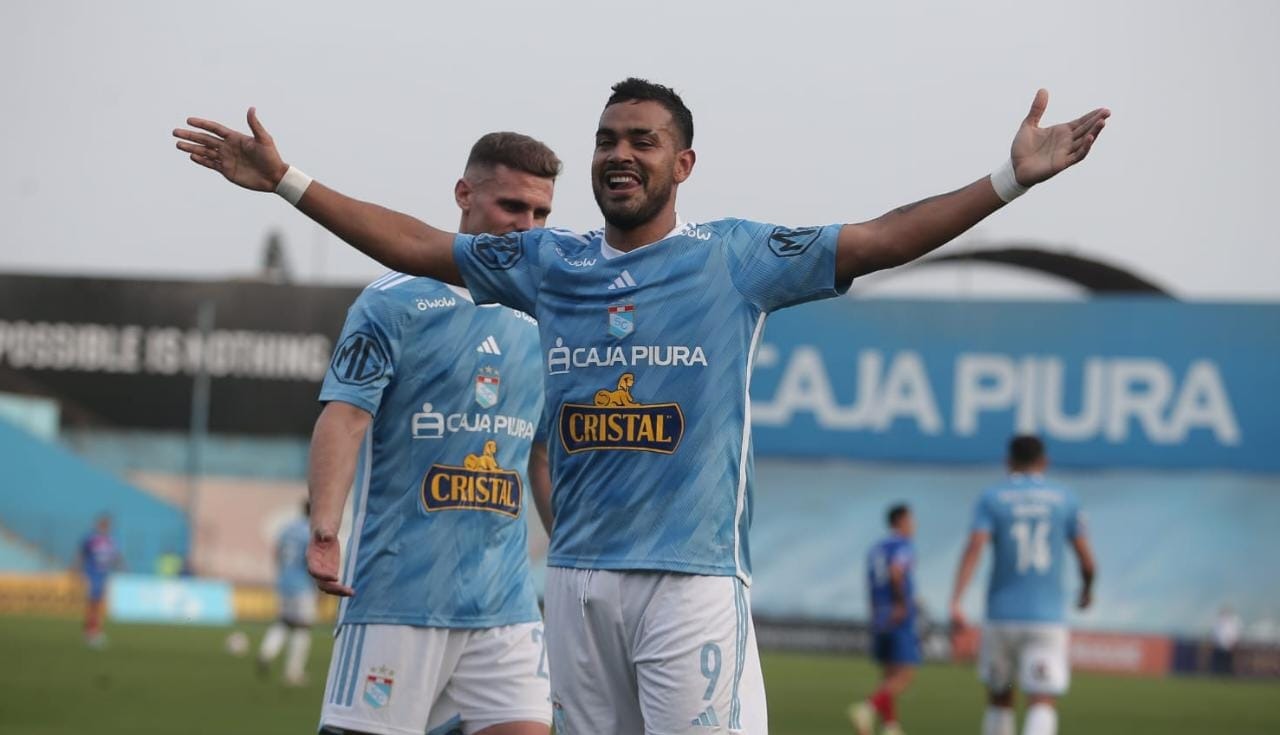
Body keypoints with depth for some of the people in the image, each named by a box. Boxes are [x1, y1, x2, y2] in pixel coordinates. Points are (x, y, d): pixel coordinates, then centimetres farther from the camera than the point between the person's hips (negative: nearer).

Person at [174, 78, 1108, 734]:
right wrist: (286, 180, 13)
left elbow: (880, 241, -4)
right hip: (578, 574, 4)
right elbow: (413, 244, 16)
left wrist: (1009, 181, -14)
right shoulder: (549, 263, 11)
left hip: (695, 575, -4)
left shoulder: (735, 257, 1)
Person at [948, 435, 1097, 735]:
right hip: (1049, 618, -1)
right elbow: (1086, 559, 7)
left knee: (999, 699, 19)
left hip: (1002, 616, 1)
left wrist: (955, 602, -21)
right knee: (1042, 706, -8)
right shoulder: (1065, 499, 5)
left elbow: (974, 548, -13)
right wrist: (1087, 589, 29)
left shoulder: (991, 499, 2)